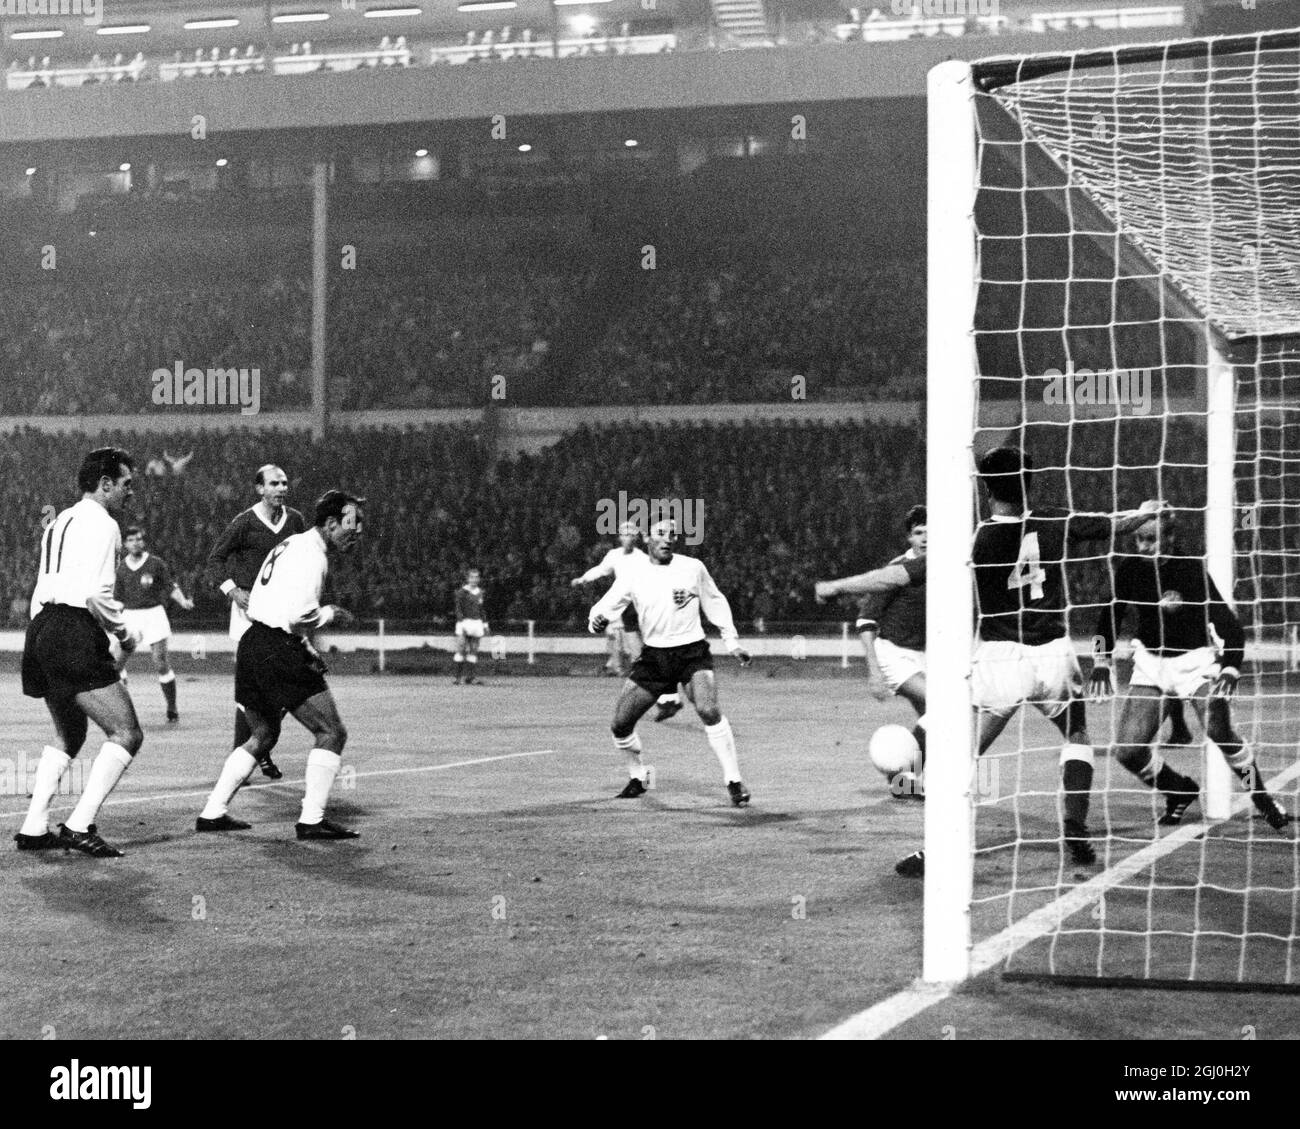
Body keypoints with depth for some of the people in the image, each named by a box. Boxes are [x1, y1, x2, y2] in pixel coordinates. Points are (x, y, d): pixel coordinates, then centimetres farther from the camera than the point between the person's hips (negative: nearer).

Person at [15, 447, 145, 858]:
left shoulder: (60, 522, 23)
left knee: (69, 735, 23)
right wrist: (125, 635, -3)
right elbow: (95, 596, -17)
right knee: (126, 733, -8)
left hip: (42, 627, 10)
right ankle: (79, 827, -14)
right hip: (75, 636, -10)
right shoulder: (100, 523, -7)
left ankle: (34, 828, 19)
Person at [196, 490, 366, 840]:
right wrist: (332, 614, -4)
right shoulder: (311, 555, -13)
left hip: (252, 642, 10)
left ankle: (212, 813, 21)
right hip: (279, 651, -10)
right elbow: (299, 616, -24)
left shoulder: (290, 544, 19)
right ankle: (311, 820, -7)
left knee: (263, 735, 22)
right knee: (331, 733, -3)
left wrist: (305, 646, 20)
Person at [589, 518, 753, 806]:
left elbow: (715, 603, 15)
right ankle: (637, 779, 25)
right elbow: (604, 607, -2)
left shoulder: (693, 568, 0)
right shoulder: (633, 577, 0)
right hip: (653, 656, 2)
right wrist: (596, 622, -26)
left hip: (692, 652, -2)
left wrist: (732, 641, 13)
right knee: (620, 723, -2)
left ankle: (734, 781, -17)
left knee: (709, 711, -26)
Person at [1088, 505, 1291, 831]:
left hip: (1195, 658, -4)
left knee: (1219, 732, -28)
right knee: (1128, 751, -8)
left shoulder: (1191, 569, -21)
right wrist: (1102, 660, -2)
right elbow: (1111, 614, 7)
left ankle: (1262, 798, -4)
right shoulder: (1131, 570, -9)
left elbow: (1229, 624, -22)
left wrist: (1230, 668, -36)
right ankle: (1179, 791, 21)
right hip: (1150, 661, 4)